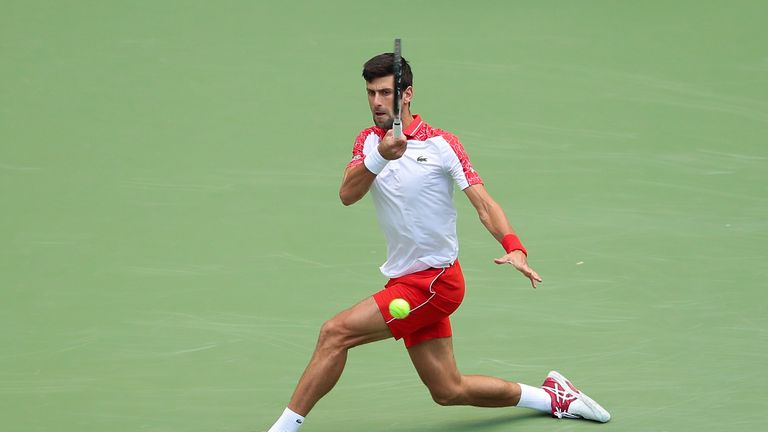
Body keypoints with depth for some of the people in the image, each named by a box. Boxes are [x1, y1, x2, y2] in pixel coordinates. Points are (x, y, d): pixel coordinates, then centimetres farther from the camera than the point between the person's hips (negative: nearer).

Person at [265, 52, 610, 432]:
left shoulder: (441, 144, -7)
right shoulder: (368, 141, 7)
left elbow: (484, 205, -12)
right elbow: (347, 195, -10)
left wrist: (514, 249, -30)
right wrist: (380, 157, -29)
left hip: (434, 281, -6)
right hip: (405, 282, 6)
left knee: (336, 332, -19)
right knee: (449, 391, 11)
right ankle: (552, 397, 28)